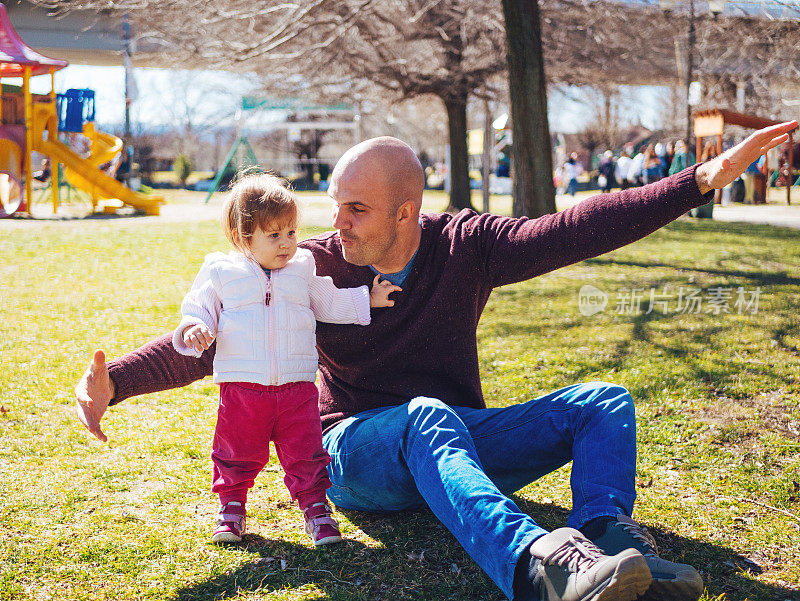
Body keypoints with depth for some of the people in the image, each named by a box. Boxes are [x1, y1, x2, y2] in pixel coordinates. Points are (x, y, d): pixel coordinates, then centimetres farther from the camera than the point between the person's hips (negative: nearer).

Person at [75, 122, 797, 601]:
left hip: (459, 443, 4)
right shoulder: (315, 268, -6)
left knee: (605, 403, -13)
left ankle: (605, 531, -41)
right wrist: (114, 380, -25)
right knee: (428, 417, -39)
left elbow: (573, 231, -12)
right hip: (359, 449, -3)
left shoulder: (465, 247, -4)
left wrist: (704, 179, -20)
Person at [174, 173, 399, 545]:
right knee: (237, 454, 9)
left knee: (305, 454, 3)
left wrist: (368, 299, 10)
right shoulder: (221, 271, 2)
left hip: (296, 387, 1)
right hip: (241, 386, -1)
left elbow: (330, 303, 18)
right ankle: (231, 505, 28)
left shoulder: (303, 269, 9)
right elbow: (198, 307, 6)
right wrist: (195, 329, -15)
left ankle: (315, 507, 18)